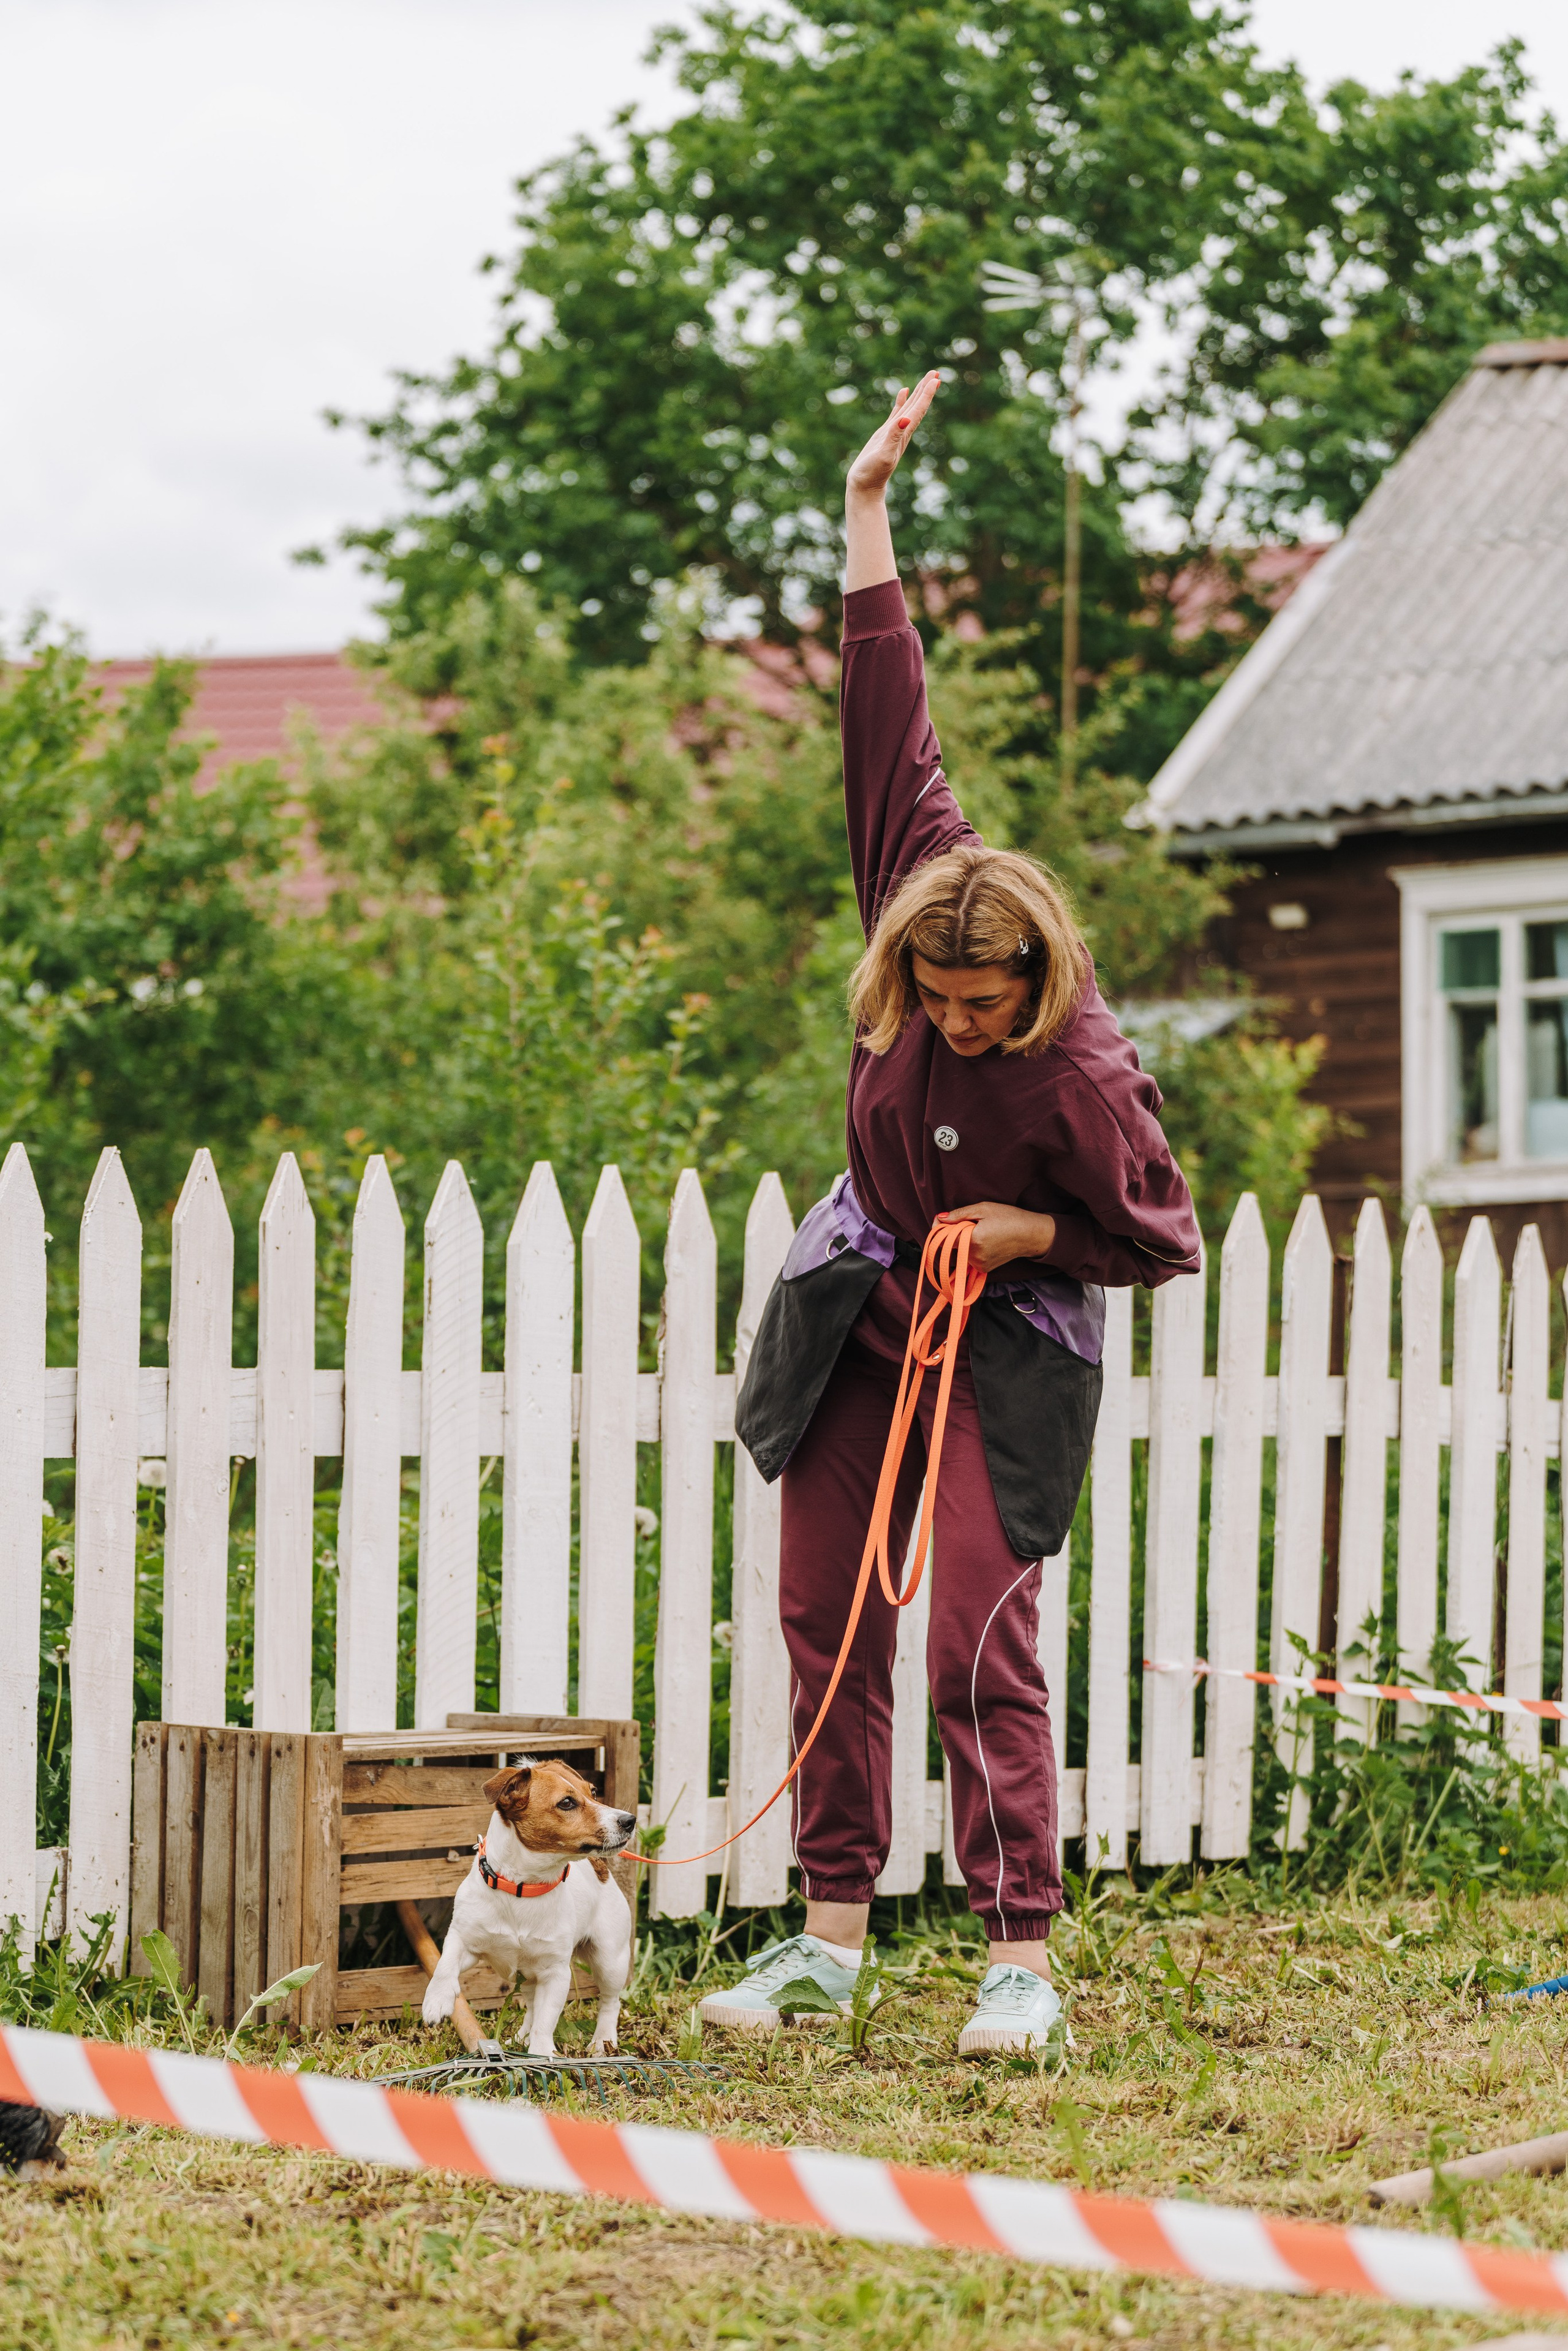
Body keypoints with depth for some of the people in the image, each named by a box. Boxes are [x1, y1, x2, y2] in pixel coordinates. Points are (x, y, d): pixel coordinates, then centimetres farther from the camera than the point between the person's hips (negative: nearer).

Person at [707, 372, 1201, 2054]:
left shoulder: (1085, 1076, -23)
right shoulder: (916, 892, -12)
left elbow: (1166, 1239, -10)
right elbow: (890, 725, -7)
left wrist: (1024, 1232, -22)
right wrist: (868, 510, -5)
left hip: (1005, 1348, -6)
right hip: (860, 1308, 6)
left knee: (980, 1643, -12)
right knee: (824, 1621, 5)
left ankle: (1023, 1957, -7)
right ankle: (833, 1931, 11)